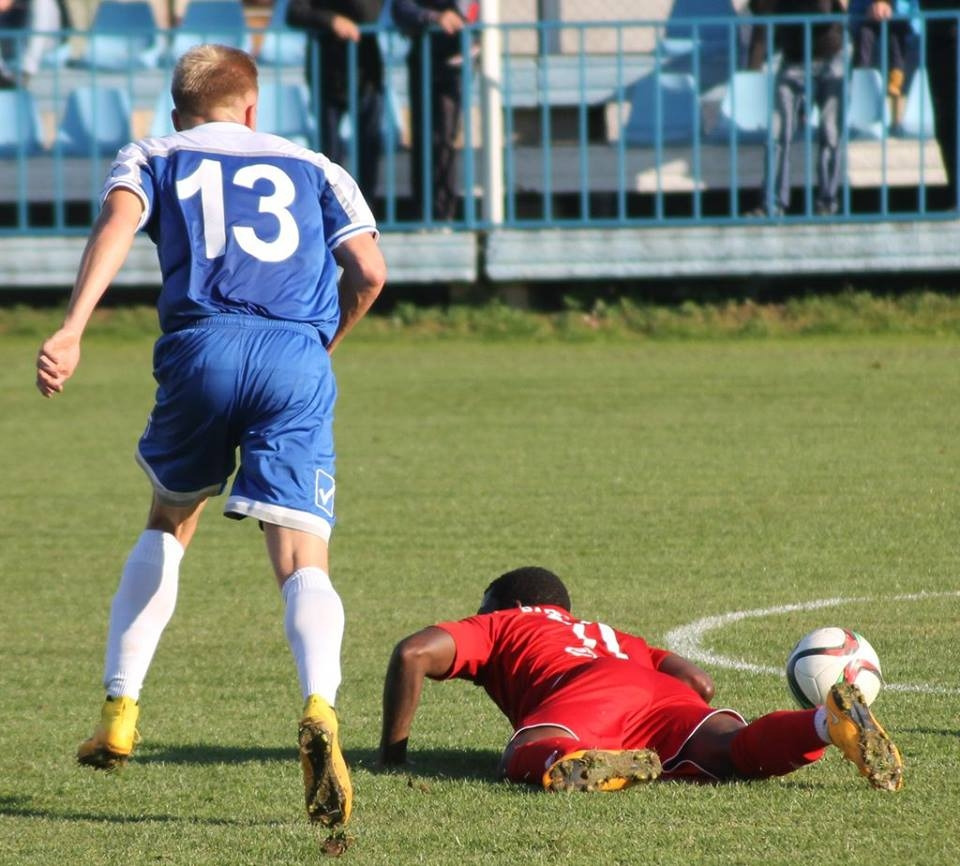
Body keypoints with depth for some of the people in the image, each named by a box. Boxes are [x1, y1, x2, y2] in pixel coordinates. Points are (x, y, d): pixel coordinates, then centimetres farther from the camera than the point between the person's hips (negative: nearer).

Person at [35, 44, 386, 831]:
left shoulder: (151, 158, 22)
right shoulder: (314, 168, 26)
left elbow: (118, 221, -1)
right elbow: (369, 271, 12)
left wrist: (72, 330, -14)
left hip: (202, 346, 0)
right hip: (299, 361, 0)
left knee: (168, 525, 26)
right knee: (303, 563, -6)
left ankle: (120, 713, 22)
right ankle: (320, 712, -34)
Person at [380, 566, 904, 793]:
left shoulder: (498, 627, 34)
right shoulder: (609, 636, 46)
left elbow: (413, 653, 16)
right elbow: (699, 682, 33)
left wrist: (392, 751, 23)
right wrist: (677, 746, 46)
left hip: (586, 691, -4)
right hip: (659, 690, 4)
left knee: (522, 760, -28)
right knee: (737, 754, -22)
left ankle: (587, 765, -62)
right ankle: (830, 722, -50)